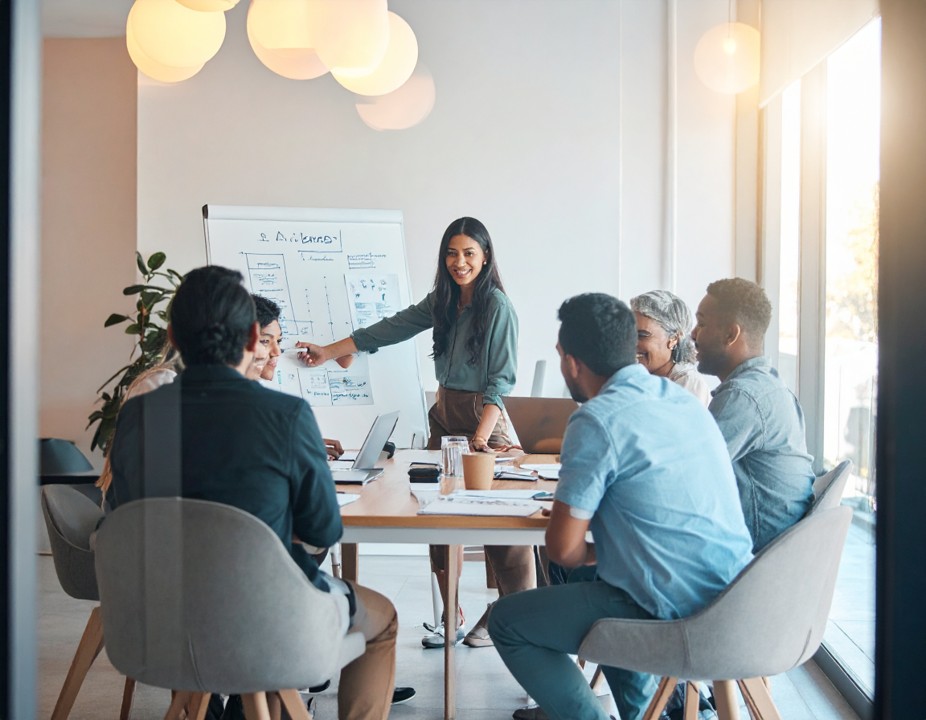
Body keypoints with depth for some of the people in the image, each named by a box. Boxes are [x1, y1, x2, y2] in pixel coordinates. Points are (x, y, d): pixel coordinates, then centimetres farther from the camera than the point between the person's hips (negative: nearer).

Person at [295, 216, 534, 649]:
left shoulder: (497, 307, -11)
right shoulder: (442, 302, 10)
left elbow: (502, 378, -14)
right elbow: (392, 328, 13)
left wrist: (481, 435, -22)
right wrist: (330, 351, 10)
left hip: (483, 415, -7)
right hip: (444, 414, 7)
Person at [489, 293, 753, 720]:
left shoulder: (598, 420, -16)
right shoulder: (684, 400, 8)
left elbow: (563, 549, -14)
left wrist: (591, 553, 7)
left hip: (675, 619, -8)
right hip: (736, 602, 9)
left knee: (507, 622, 8)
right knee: (602, 588, 35)